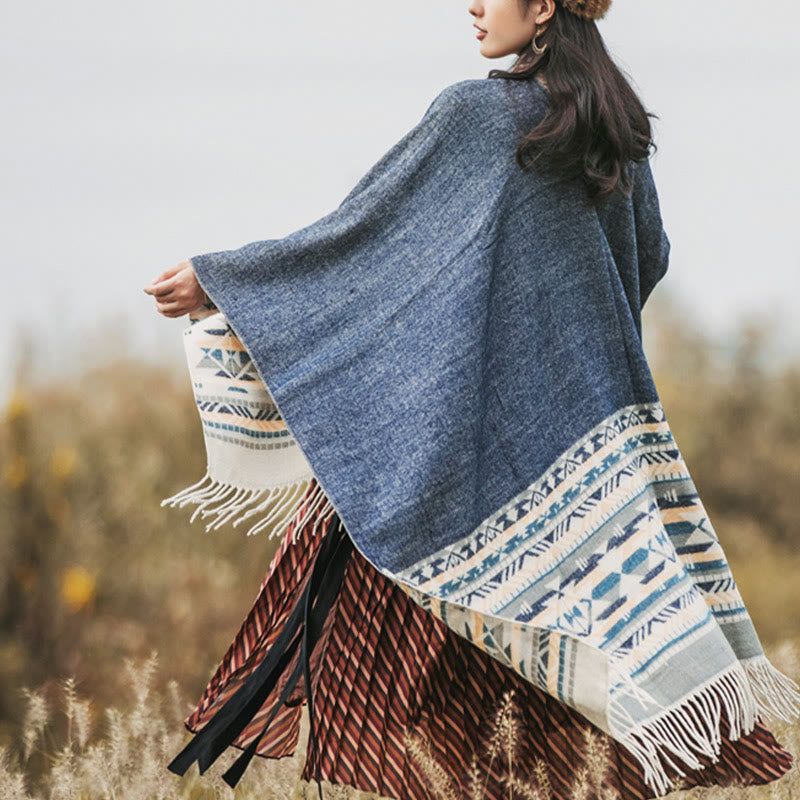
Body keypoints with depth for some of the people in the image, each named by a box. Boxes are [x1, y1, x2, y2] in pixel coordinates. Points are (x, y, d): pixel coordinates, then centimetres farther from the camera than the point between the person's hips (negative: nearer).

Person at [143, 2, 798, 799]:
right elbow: (649, 258, 17)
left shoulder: (473, 113, -14)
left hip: (479, 398, -6)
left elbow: (358, 230, -12)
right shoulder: (615, 125, 5)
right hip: (590, 400, 6)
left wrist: (216, 281, -5)